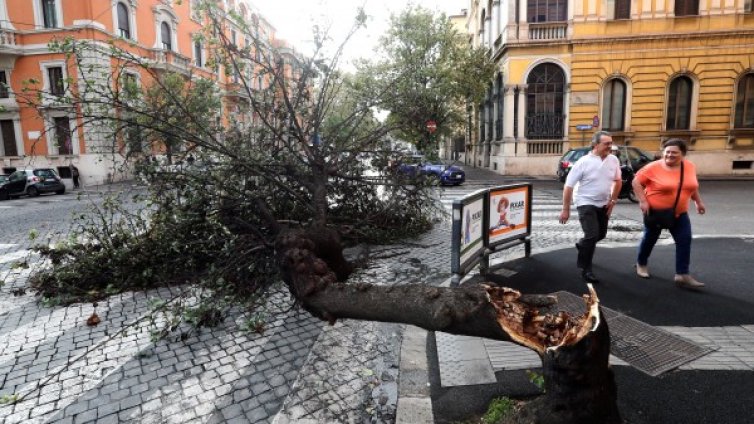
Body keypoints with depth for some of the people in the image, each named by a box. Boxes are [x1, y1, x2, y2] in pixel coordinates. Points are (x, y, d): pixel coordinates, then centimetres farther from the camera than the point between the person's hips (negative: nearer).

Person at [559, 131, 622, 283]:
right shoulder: (583, 162, -19)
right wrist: (566, 209, -16)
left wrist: (613, 200, 4)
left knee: (601, 234, 18)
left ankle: (582, 245, 48)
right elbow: (568, 186, -16)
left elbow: (617, 181, 12)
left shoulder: (614, 160, -4)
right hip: (586, 204, -6)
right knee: (592, 235, -15)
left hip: (603, 205, 6)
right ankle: (586, 270, -2)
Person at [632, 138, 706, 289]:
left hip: (679, 213, 4)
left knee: (685, 241, -7)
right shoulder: (654, 167, -16)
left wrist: (698, 202, 18)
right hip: (655, 211, -4)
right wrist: (643, 201, -20)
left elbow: (692, 186, 16)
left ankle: (682, 275, -3)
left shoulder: (690, 167, 0)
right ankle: (641, 264, 32)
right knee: (650, 239, 11)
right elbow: (636, 182, -13)